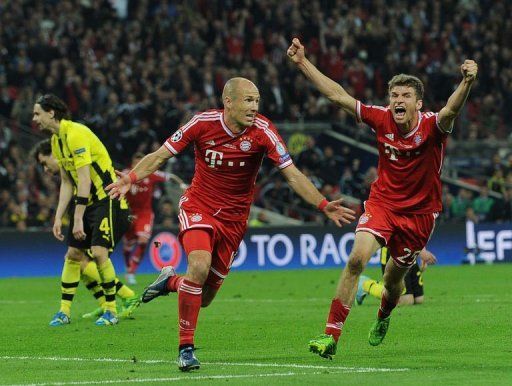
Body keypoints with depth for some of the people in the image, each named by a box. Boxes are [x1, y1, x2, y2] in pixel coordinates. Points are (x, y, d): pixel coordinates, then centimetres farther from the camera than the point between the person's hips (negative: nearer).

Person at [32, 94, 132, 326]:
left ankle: (111, 311, -5)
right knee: (73, 253, 5)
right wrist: (58, 217, 7)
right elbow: (67, 183, 14)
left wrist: (78, 219, -26)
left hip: (107, 197, -9)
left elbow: (84, 180, -25)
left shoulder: (76, 134, -21)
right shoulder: (56, 140, 8)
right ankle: (64, 312, 11)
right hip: (86, 200, 9)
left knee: (98, 251, -17)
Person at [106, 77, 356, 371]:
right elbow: (161, 156, -5)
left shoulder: (263, 131, -15)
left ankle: (170, 281, 41)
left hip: (234, 218, 2)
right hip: (198, 206, -2)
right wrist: (131, 178, -21)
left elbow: (292, 174, -13)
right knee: (200, 266, -29)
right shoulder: (203, 123, -14)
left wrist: (323, 205, -23)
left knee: (204, 298, 5)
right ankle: (186, 347, -15)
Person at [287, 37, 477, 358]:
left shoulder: (432, 126, -19)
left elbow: (452, 110, -41)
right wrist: (302, 62, -9)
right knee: (357, 258, -22)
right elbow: (338, 95, -7)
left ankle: (384, 317, 51)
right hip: (382, 202, 1)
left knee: (393, 279, 13)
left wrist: (467, 83, -62)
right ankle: (331, 335, -19)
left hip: (419, 212, -1)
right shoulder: (382, 119, -11)